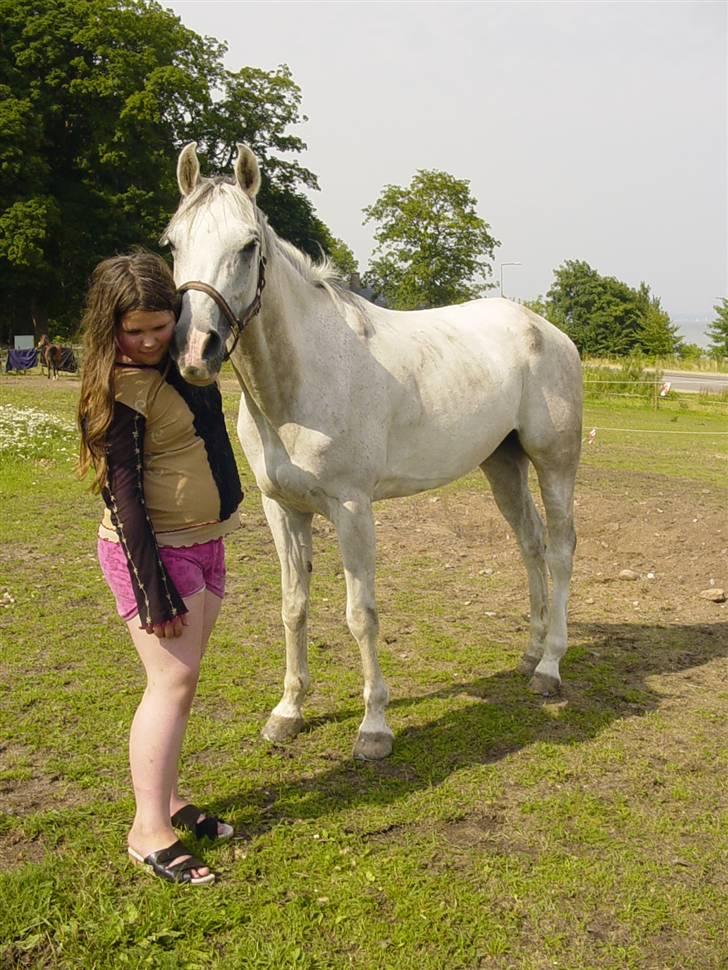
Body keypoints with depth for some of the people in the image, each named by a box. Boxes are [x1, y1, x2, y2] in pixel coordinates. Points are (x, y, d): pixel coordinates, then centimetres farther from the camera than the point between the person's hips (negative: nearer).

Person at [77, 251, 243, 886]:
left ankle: (167, 798, 29)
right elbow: (124, 495, -20)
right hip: (155, 550, -8)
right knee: (173, 681, -7)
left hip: (205, 544, 8)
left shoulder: (181, 363, 5)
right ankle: (149, 832, 4)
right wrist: (153, 590, -20)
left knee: (181, 679, 15)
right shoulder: (121, 390, -17)